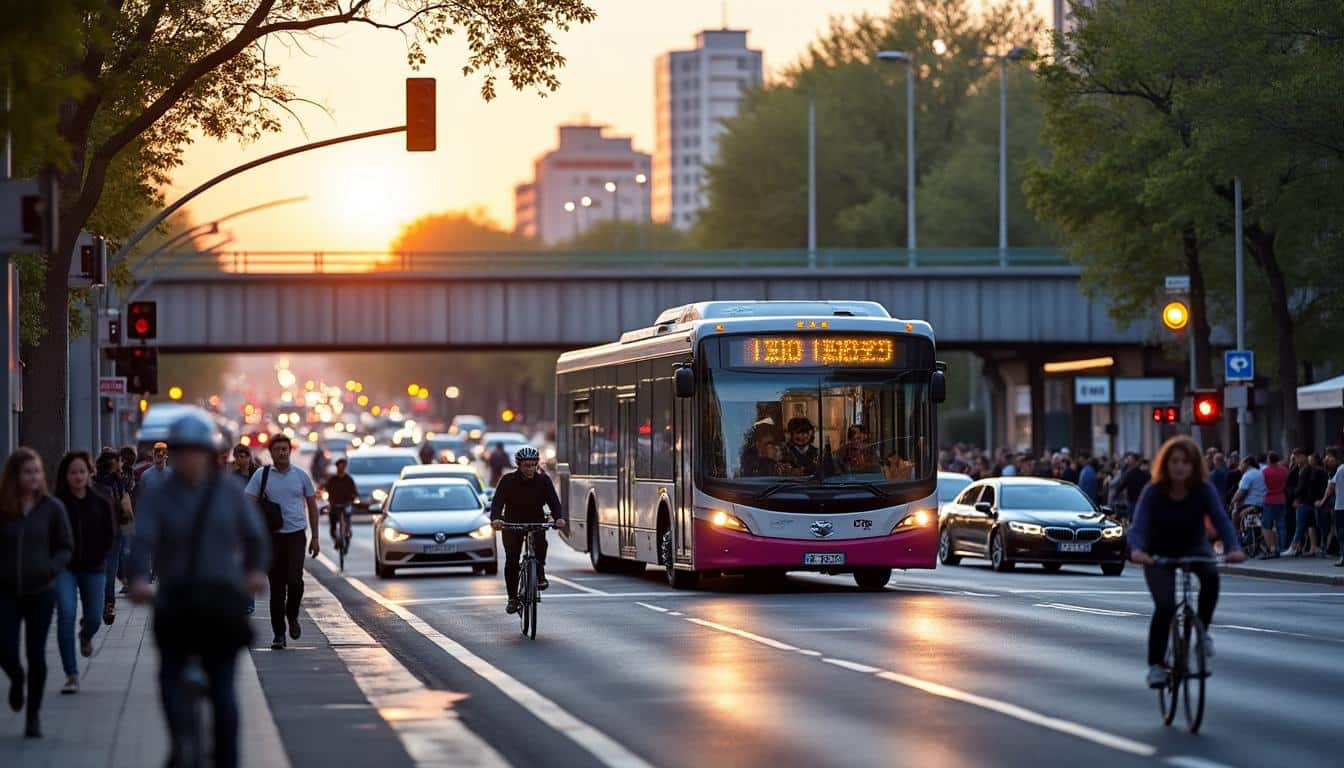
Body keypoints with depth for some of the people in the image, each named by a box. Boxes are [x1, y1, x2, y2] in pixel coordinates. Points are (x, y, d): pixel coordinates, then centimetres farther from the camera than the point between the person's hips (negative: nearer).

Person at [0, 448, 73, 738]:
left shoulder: (52, 508, -3)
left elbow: (65, 548, 4)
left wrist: (51, 568, -14)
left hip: (40, 592, 0)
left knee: (36, 654, 2)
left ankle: (34, 713, 19)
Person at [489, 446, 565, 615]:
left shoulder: (543, 481, -8)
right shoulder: (508, 481, -12)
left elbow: (554, 502, -16)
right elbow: (497, 502, -22)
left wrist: (559, 518, -37)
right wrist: (495, 519, -43)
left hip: (536, 522, 0)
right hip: (512, 523, 0)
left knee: (540, 542, -32)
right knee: (511, 561, -8)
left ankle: (540, 574, -15)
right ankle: (512, 598, 4)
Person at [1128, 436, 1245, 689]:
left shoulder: (1204, 490, -19)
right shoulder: (1153, 493, -22)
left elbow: (1221, 520, -30)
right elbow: (1138, 526, -32)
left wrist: (1234, 548, -50)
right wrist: (1137, 550, -55)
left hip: (1194, 549, 1)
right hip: (1159, 555, -1)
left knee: (1211, 575, -31)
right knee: (1165, 606, -21)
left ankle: (1202, 632, -10)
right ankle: (1155, 665, -6)